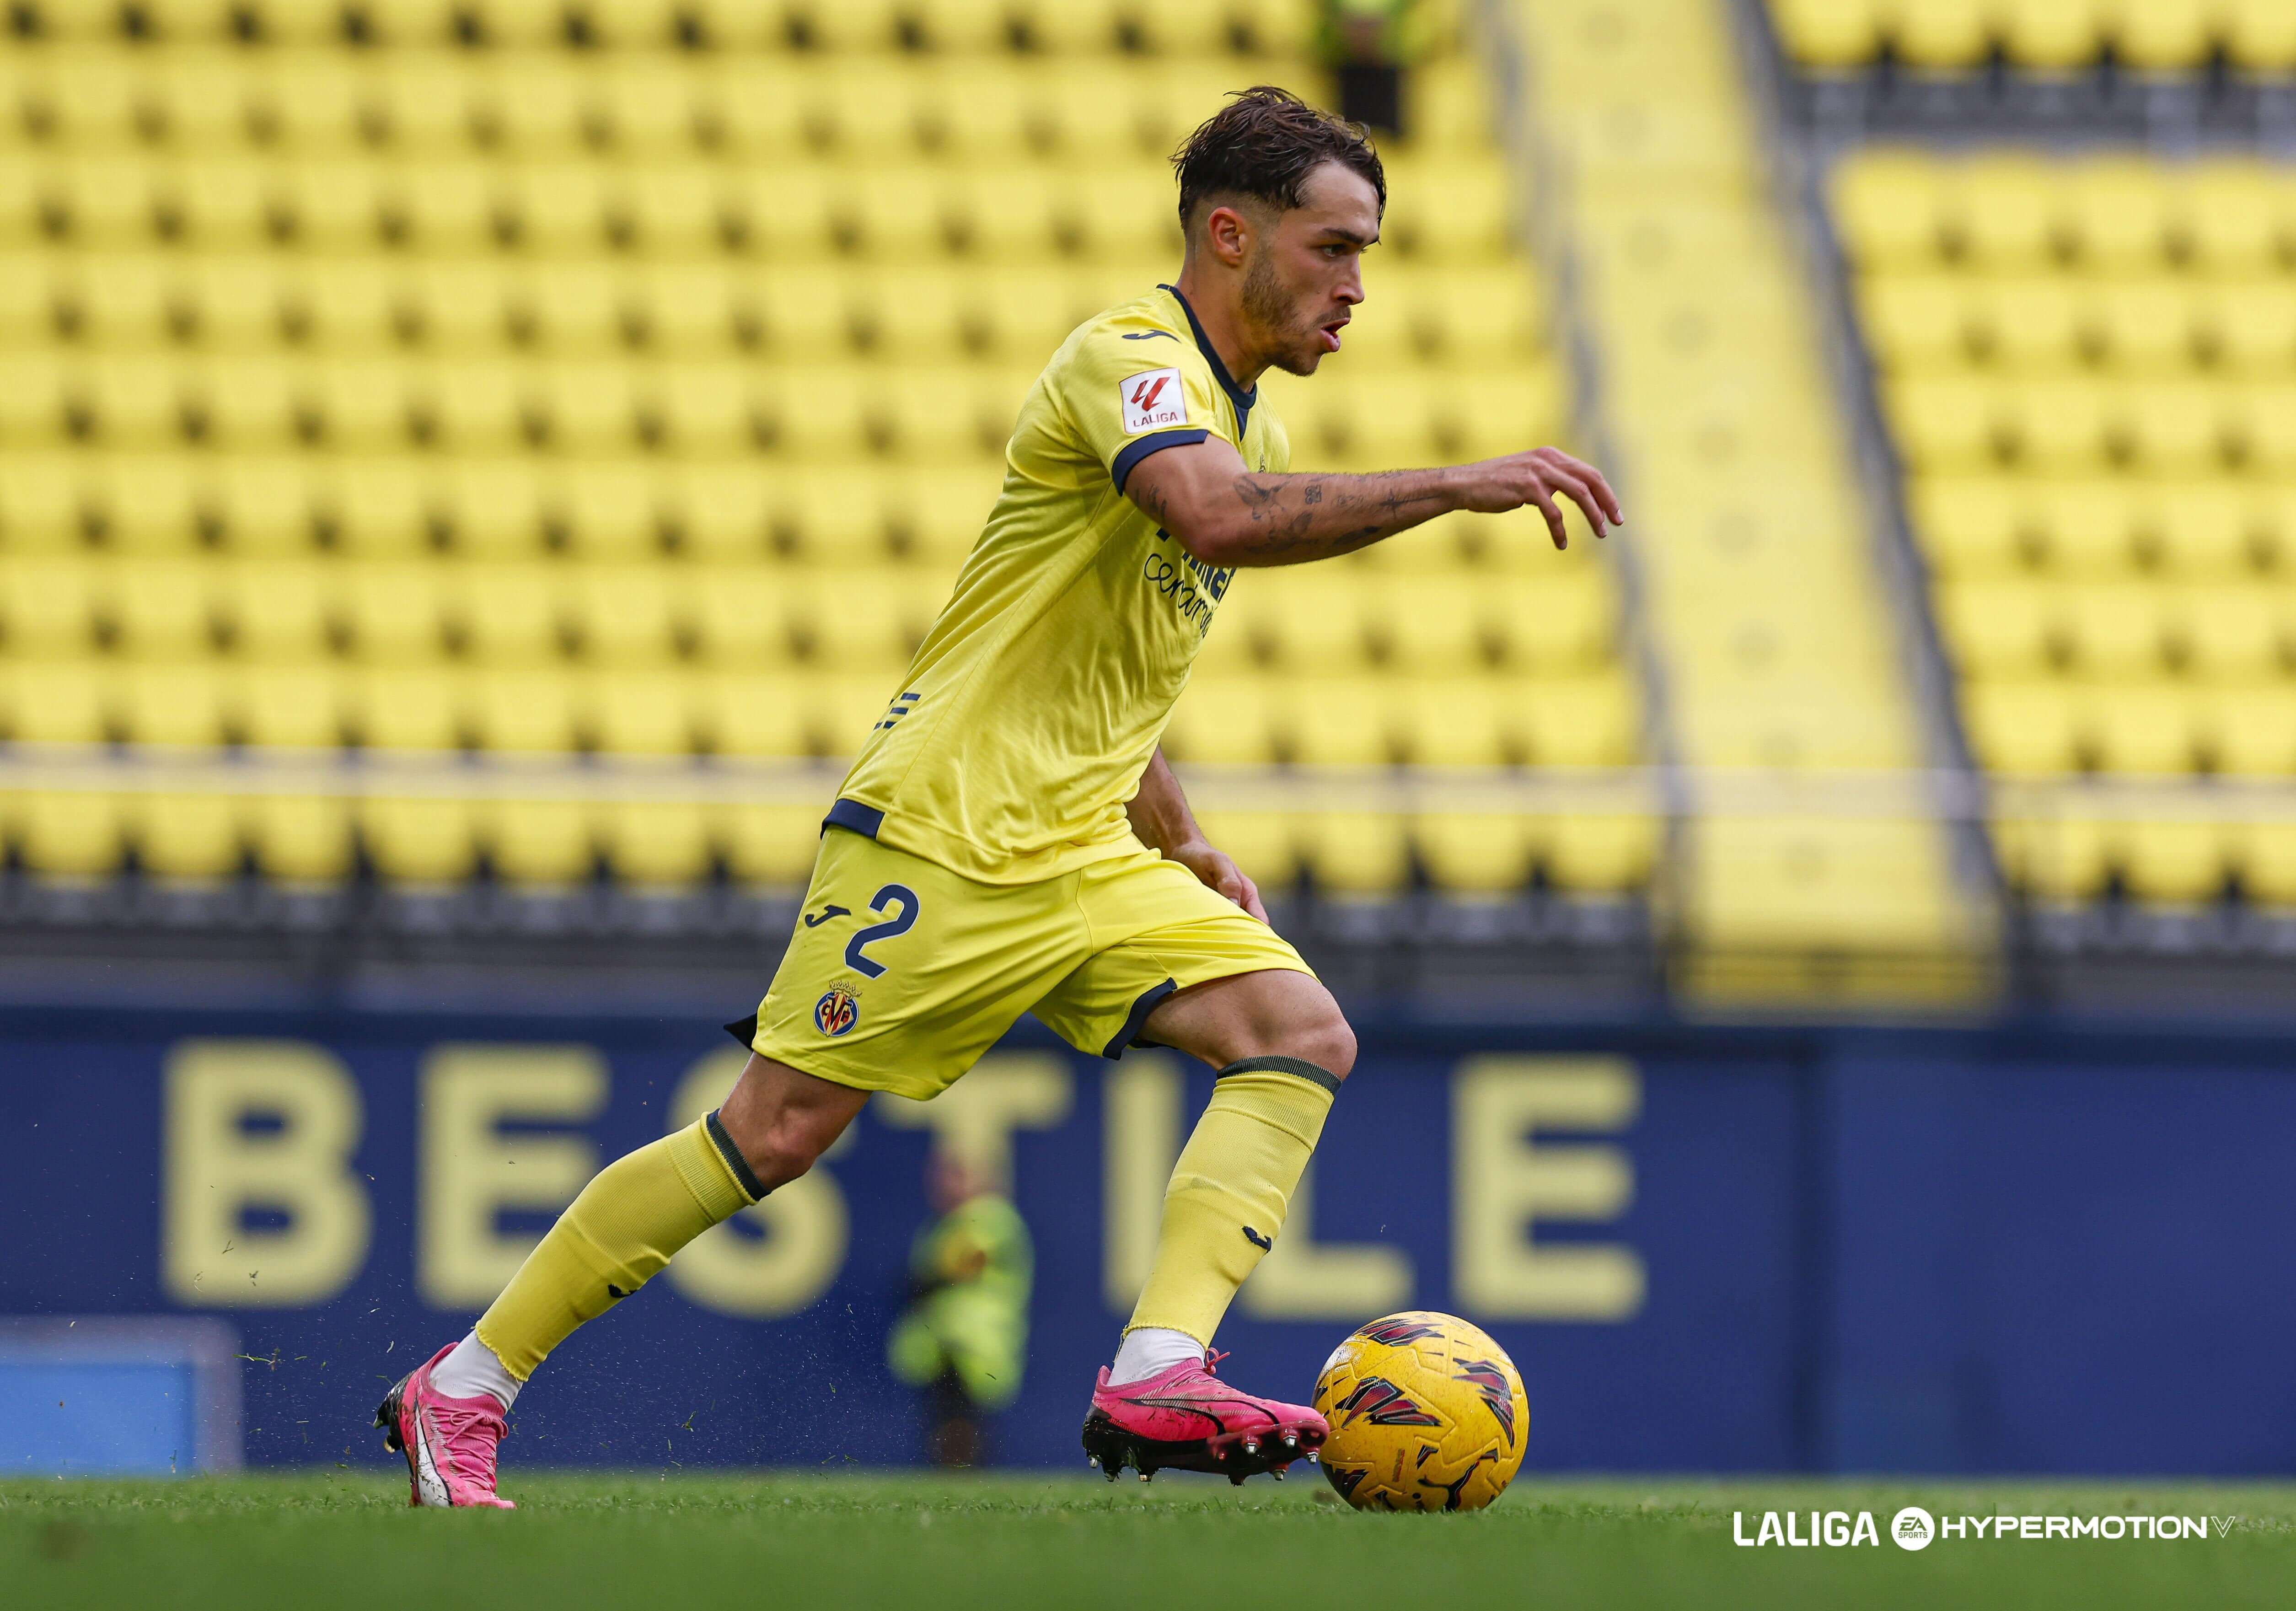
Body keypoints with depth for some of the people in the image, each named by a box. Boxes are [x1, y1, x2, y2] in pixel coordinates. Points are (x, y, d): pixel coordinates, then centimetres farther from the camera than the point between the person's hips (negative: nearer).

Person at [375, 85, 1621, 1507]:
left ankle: (1155, 1381, -23)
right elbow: (1218, 516, -36)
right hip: (941, 838, -9)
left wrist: (1183, 843, 18)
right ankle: (463, 1388, 6)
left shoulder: (1250, 422, 17)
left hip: (1084, 858, 9)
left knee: (1303, 1033, -11)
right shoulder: (1131, 358, -12)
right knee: (775, 1134, -8)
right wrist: (1459, 484, -35)